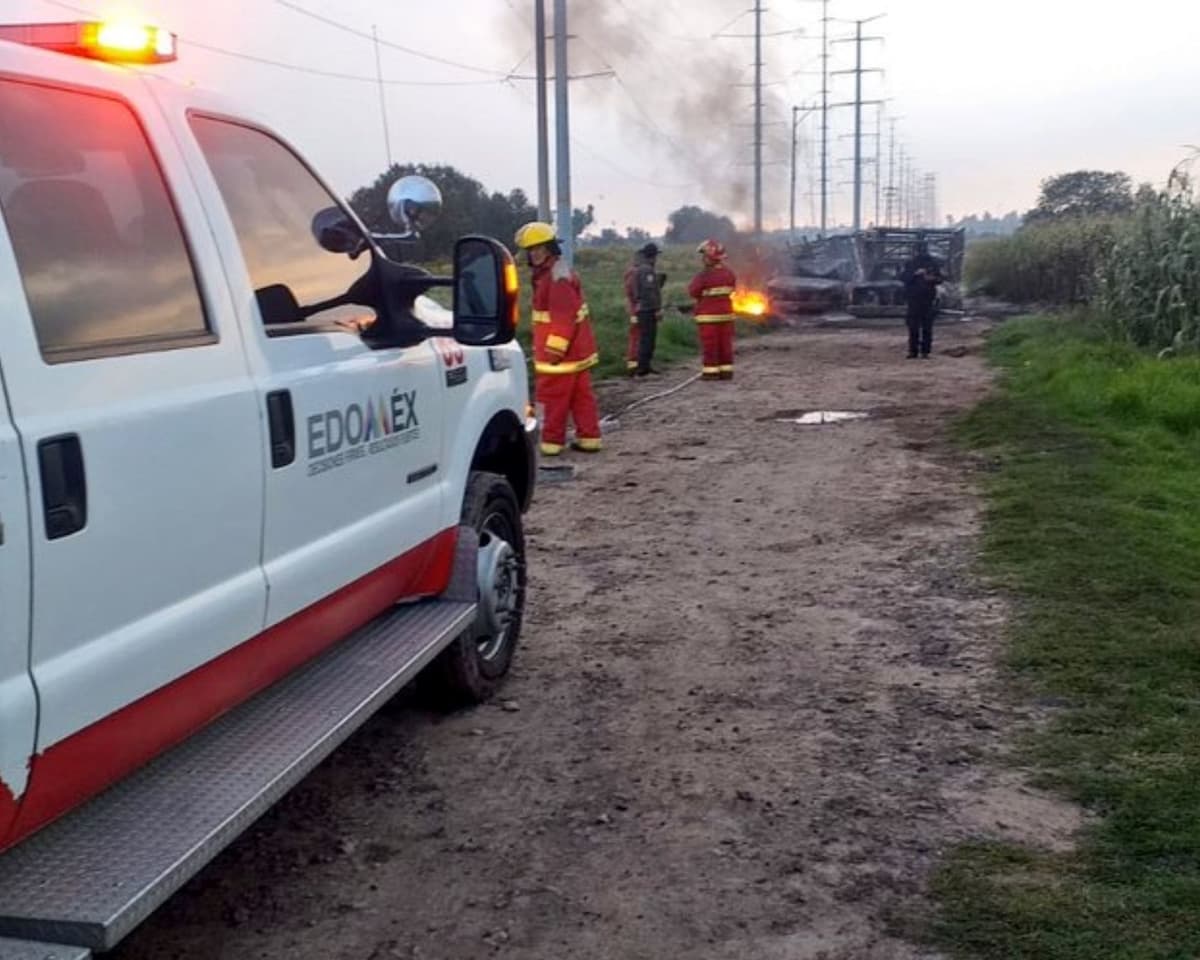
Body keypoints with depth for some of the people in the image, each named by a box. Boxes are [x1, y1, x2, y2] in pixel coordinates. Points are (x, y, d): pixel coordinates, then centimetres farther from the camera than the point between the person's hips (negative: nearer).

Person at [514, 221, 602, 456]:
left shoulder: (558, 277, -19)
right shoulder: (548, 274, 16)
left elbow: (564, 319, -25)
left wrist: (554, 350, -23)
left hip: (562, 351, -10)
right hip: (576, 350, 10)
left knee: (553, 396, -2)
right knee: (580, 395, 12)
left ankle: (551, 441, 5)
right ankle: (588, 437, 18)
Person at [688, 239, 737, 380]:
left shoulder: (704, 276, -19)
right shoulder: (729, 273, 1)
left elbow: (693, 292, -10)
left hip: (708, 315, -5)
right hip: (726, 313, 6)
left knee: (709, 344, 0)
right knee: (725, 343, 9)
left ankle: (711, 372, 0)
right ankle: (726, 370, 11)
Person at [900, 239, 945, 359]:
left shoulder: (934, 262, 9)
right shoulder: (910, 263, 7)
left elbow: (941, 278, 11)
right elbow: (902, 277, -3)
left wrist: (933, 278, -11)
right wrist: (915, 273, -17)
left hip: (929, 298, 0)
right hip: (914, 298, 0)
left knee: (927, 326, -1)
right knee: (913, 326, -2)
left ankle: (925, 352, 2)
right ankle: (913, 351, 3)